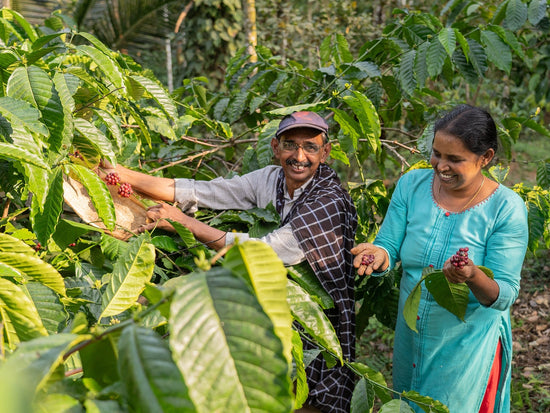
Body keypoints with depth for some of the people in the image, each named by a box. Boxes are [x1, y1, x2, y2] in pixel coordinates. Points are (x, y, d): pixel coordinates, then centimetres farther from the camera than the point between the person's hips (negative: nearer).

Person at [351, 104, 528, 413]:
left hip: (468, 347, -4)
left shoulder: (507, 208, -18)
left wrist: (474, 278, -41)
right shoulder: (412, 184, -8)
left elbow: (506, 295, -19)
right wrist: (379, 255, -31)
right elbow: (389, 246, -7)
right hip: (410, 338, 4)